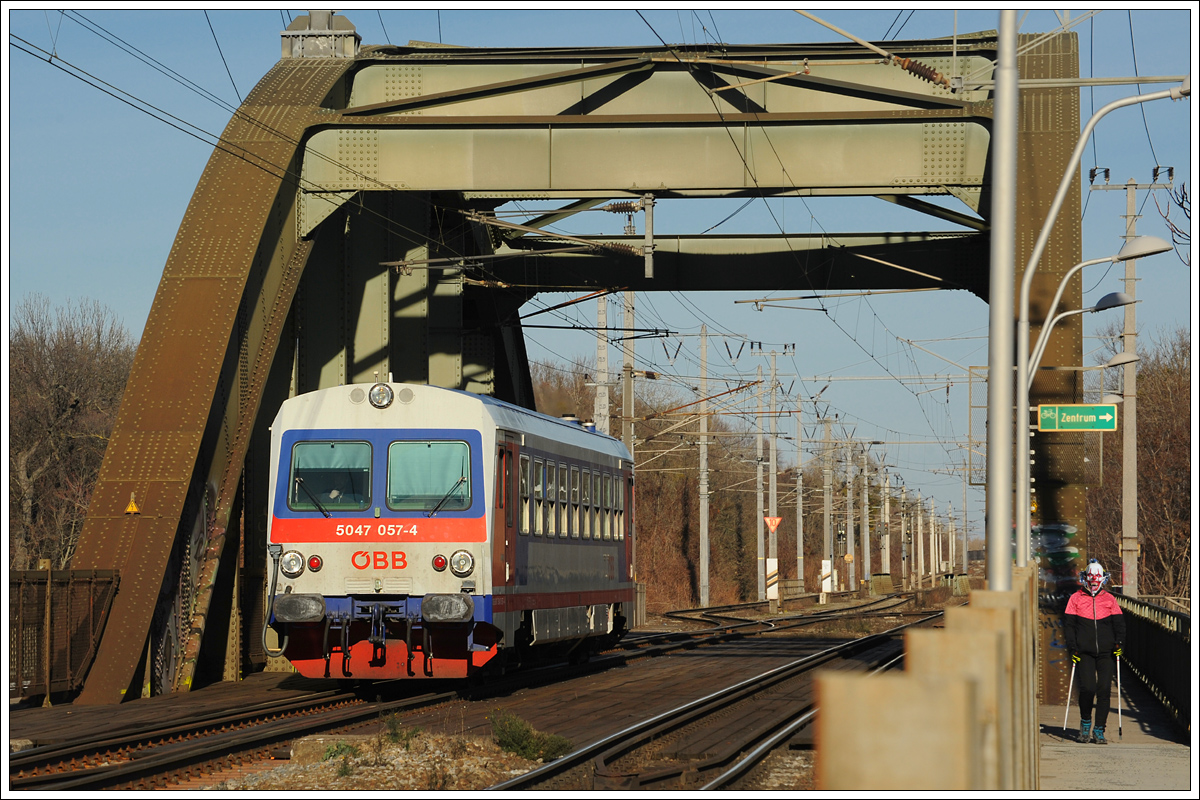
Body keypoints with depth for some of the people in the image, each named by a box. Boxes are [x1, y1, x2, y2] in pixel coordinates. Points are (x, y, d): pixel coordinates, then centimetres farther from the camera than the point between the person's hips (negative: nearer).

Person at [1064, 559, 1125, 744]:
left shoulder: (1109, 600, 11)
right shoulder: (1076, 599, 8)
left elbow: (1119, 623, 11)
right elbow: (1070, 625, 7)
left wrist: (1118, 643, -5)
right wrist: (1073, 649, -3)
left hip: (1105, 652, 1)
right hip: (1084, 652, -1)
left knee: (1104, 690, -5)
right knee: (1087, 688, -13)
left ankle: (1099, 730, 3)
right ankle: (1085, 722, 12)